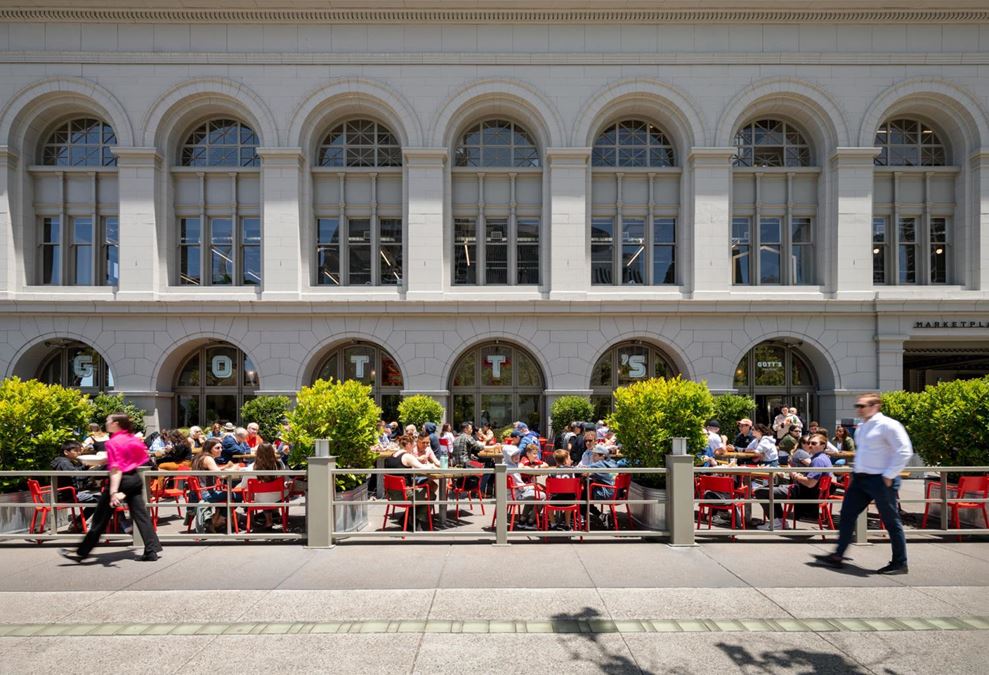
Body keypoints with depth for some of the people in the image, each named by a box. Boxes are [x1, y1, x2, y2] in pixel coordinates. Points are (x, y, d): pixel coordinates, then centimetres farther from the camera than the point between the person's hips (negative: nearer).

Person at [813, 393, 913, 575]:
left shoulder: (888, 425, -12)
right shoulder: (862, 427, 15)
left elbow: (904, 452, -18)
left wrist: (889, 476, -19)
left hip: (880, 480, -9)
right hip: (860, 479, 9)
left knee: (891, 521, 3)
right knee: (847, 515, 8)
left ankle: (900, 563, 17)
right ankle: (838, 556, 14)